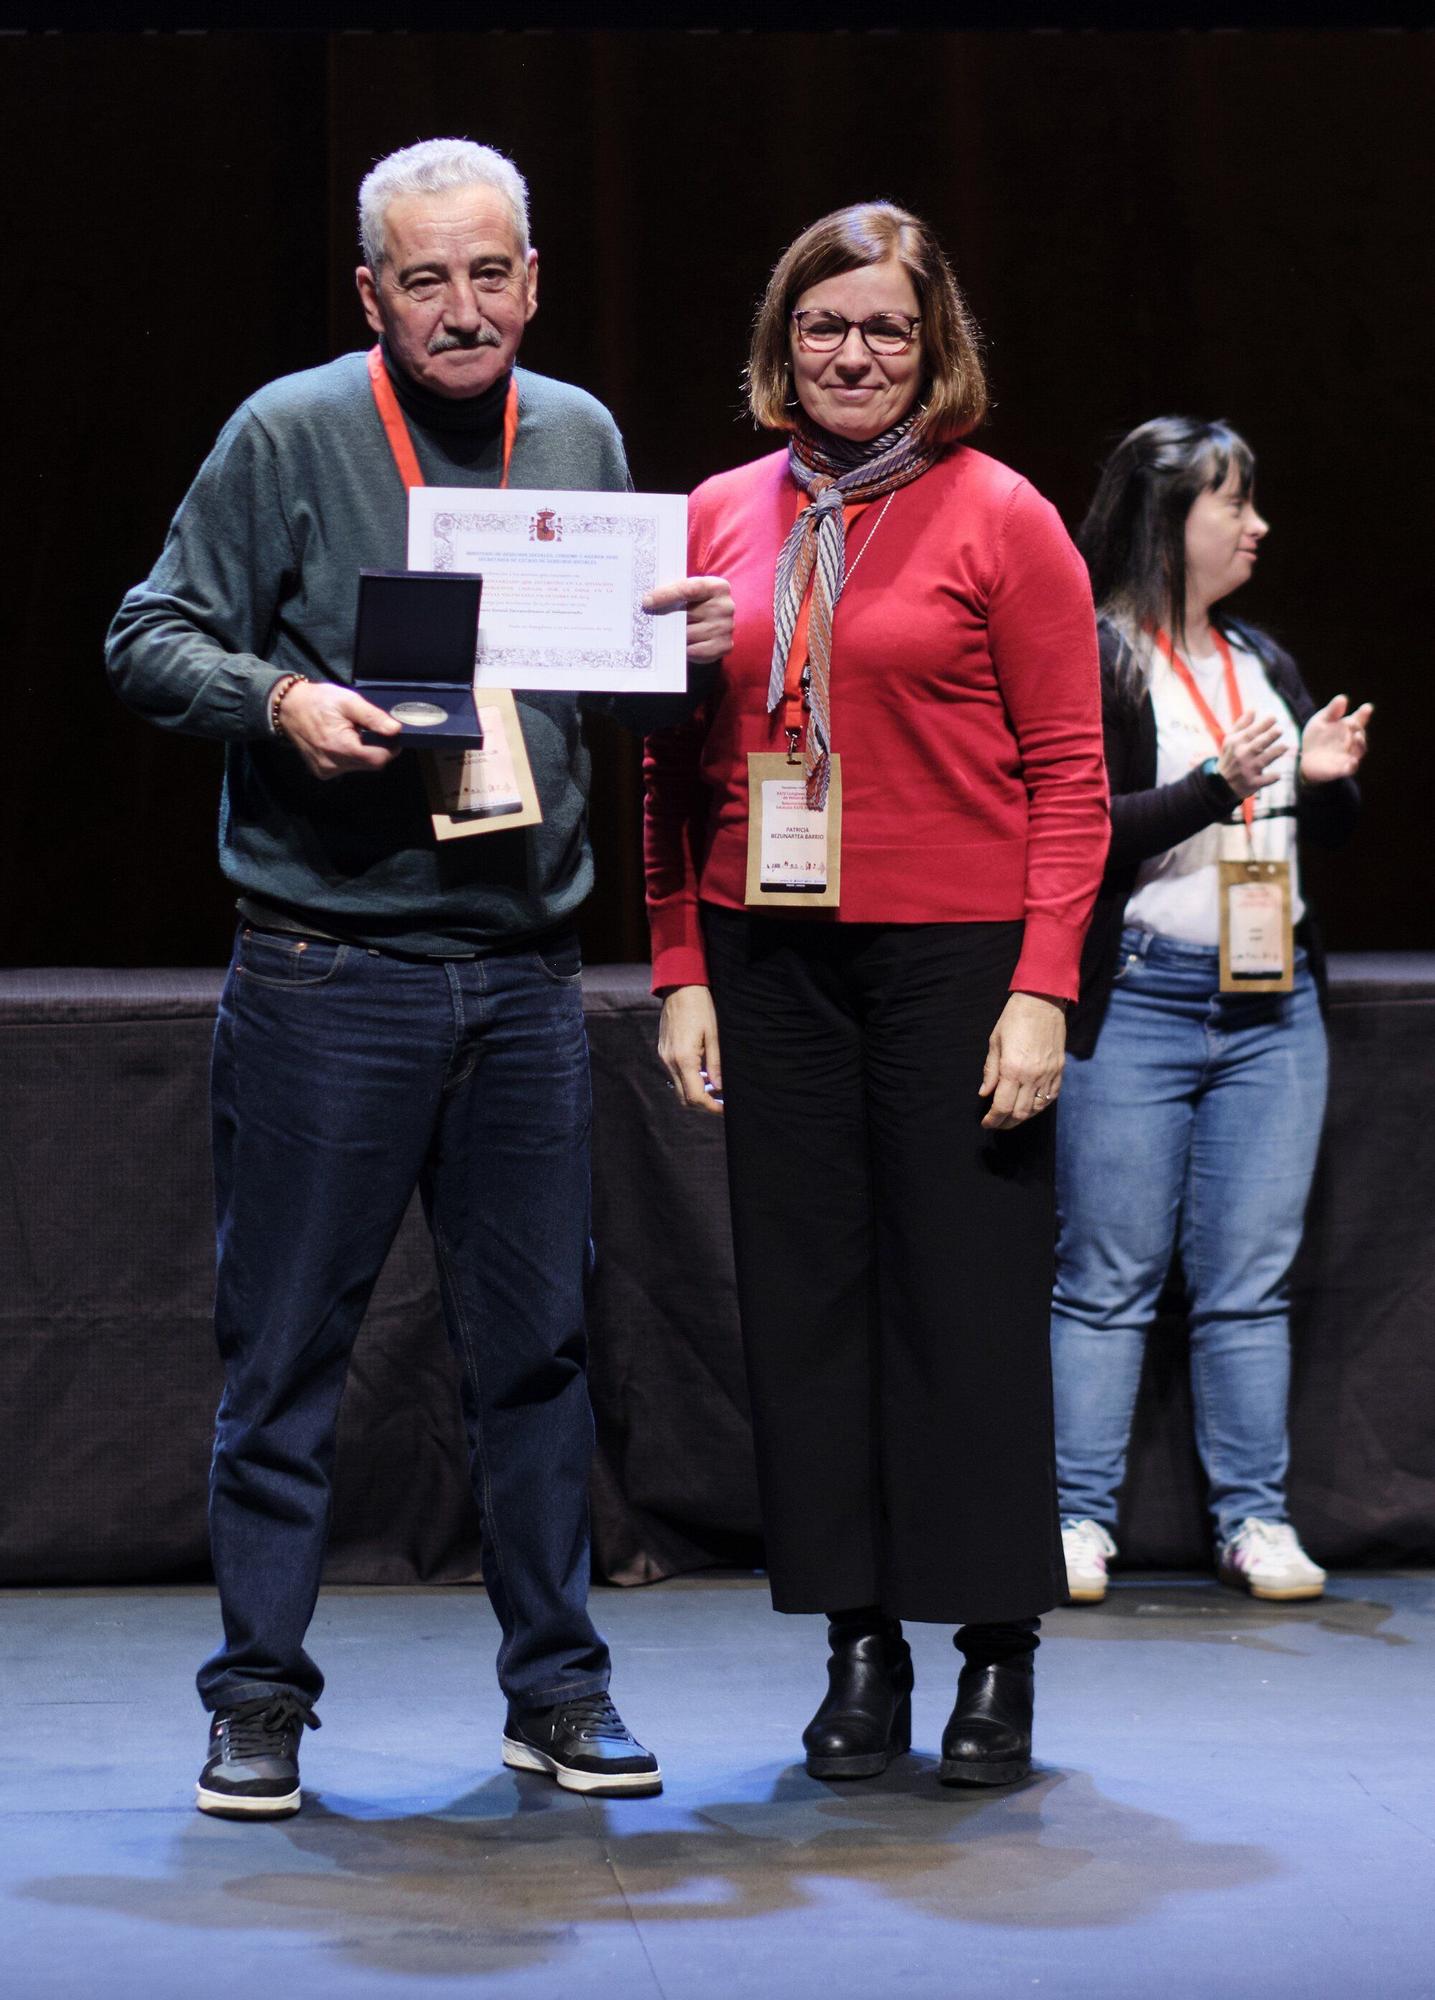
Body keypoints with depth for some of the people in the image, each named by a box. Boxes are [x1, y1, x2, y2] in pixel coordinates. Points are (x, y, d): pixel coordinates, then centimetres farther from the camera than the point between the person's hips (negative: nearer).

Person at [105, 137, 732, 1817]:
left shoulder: (580, 438, 11)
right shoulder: (288, 436, -3)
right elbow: (150, 640, -2)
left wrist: (678, 647, -2)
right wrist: (277, 699, -19)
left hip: (523, 971, 4)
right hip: (326, 969, -4)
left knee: (536, 1344, 8)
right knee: (285, 1346, 1)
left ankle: (556, 1689, 19)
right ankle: (259, 1699, 11)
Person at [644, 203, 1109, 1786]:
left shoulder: (999, 517, -1)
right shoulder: (719, 521, 10)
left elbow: (1071, 775, -3)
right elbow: (676, 770, 12)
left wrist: (1041, 990, -10)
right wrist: (679, 972, 5)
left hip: (954, 952, -3)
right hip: (771, 960, 4)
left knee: (969, 1289, -1)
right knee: (806, 1289, 4)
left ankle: (998, 1655, 9)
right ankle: (860, 1649, 13)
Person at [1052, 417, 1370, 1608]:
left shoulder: (1262, 660, 16)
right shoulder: (1093, 660, -3)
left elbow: (1330, 835, 20)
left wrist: (1329, 780, -1)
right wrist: (1217, 785, -21)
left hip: (1272, 1000, 5)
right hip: (1138, 998, -5)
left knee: (1251, 1278, 5)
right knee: (1108, 1278, -1)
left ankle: (1256, 1520, 8)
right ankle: (1080, 1519, 4)